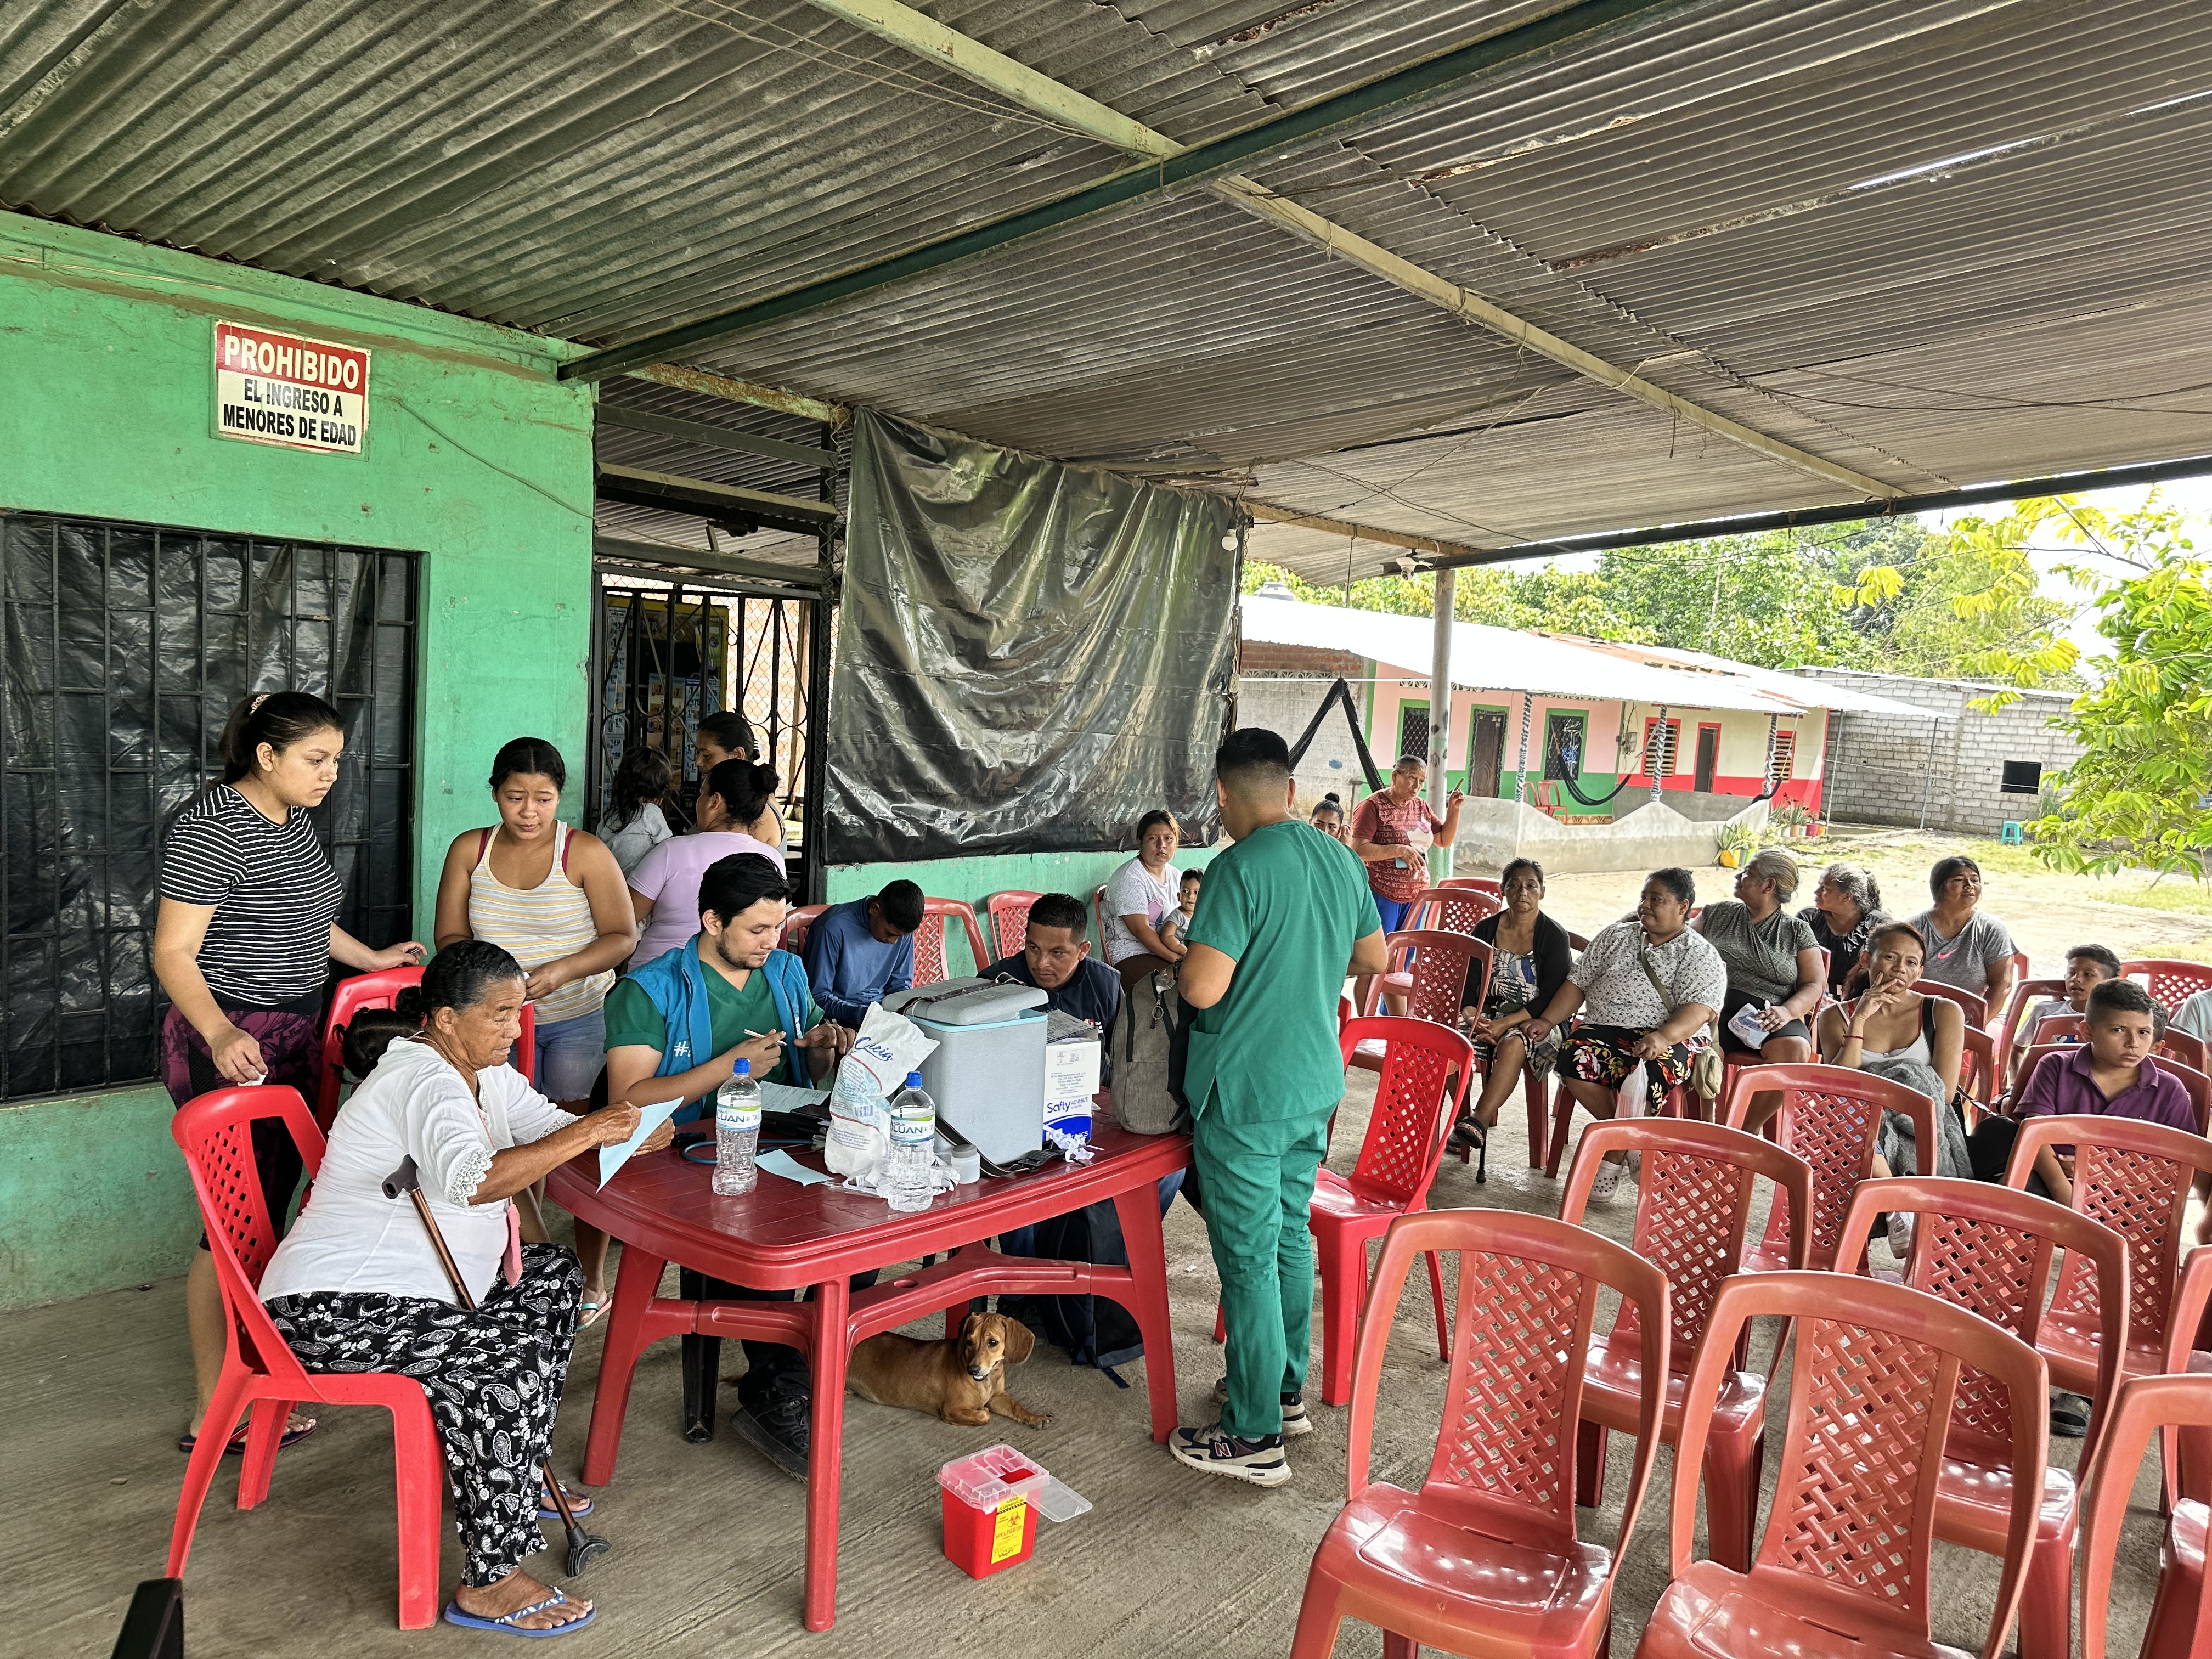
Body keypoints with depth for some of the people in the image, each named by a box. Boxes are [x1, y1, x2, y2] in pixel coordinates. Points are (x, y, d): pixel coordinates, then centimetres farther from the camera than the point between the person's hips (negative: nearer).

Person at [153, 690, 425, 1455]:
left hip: (292, 1034, 9)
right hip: (232, 1042, -9)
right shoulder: (212, 831, -18)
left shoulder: (293, 820, 11)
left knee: (272, 1206, 16)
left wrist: (370, 958, 34)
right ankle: (215, 1413, 8)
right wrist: (219, 1033, -35)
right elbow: (172, 952, -20)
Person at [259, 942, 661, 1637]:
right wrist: (587, 1133, -35)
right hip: (337, 1310, -10)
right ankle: (489, 1584, -14)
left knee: (556, 1275, 14)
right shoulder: (424, 1081, -22)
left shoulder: (482, 1071, 8)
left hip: (411, 1286, 11)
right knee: (510, 1361, -24)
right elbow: (472, 1179, -39)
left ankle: (514, 1475, 22)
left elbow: (548, 1126, 9)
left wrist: (626, 1132, -11)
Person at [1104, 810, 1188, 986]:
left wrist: (1187, 951, -10)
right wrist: (1178, 960, -20)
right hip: (1132, 954, -8)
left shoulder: (1176, 876, 15)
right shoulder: (1129, 878, -10)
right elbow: (1141, 930, -17)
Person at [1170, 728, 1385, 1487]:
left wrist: (1184, 962, -4)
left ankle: (1254, 1437, 13)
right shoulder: (1340, 858, 4)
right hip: (1316, 1083, 8)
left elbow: (1202, 989, -25)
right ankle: (1285, 1390, 35)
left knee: (1248, 1259, 2)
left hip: (1246, 1093, -8)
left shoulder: (1240, 869, -20)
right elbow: (1373, 955, 16)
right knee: (1291, 1234, 20)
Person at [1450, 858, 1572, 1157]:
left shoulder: (1554, 936, -5)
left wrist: (1505, 1023, -20)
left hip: (1537, 1021, -4)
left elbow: (1552, 997, -11)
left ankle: (1479, 1122, -40)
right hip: (1490, 1015, 4)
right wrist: (1471, 1015, -17)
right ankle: (1462, 1116, -14)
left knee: (1513, 1044, -38)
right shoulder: (1486, 929, 7)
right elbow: (1468, 984, 6)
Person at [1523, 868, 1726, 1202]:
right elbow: (1578, 983, 18)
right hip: (1603, 1030, 4)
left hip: (1670, 1036, -4)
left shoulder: (1701, 955, 4)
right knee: (1573, 1062, -29)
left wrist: (1663, 1037, -30)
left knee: (1646, 1074, -36)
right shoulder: (1615, 936, 19)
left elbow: (1699, 1008, -11)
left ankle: (1612, 1153, -12)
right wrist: (1547, 1021, 4)